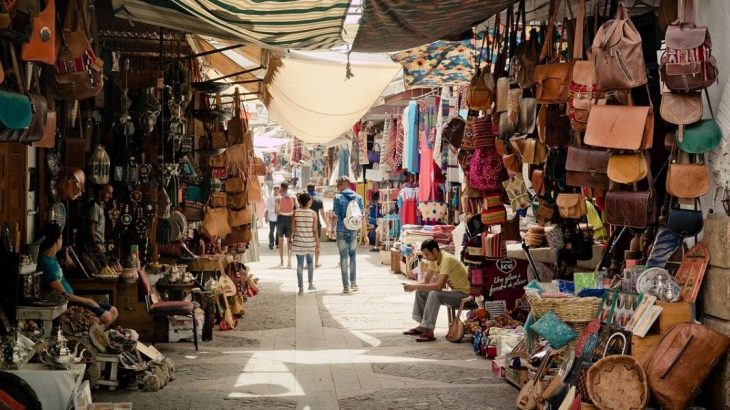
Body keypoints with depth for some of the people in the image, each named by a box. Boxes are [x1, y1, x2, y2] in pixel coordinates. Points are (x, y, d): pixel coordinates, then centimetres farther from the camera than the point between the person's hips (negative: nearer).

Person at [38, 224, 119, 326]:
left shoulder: (51, 257, 8)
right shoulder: (46, 264, -22)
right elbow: (63, 295, -20)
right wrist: (88, 301, -12)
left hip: (71, 298, 11)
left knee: (113, 311, 3)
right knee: (105, 317, -25)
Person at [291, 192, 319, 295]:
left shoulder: (296, 212, -4)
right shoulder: (313, 213, -8)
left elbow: (292, 228, -2)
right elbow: (315, 230, -7)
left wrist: (291, 240, 8)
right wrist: (318, 242, 1)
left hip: (298, 241, 0)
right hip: (310, 241, 0)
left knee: (300, 263, 5)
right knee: (310, 261, 19)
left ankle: (301, 287, 4)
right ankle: (310, 284, 25)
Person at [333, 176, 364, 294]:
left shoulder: (338, 197, -7)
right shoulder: (358, 197, 3)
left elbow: (336, 215, -8)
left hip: (341, 231, -3)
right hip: (354, 231, 3)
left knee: (343, 256, 3)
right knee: (353, 255, 15)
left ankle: (346, 285, 4)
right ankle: (353, 283, 13)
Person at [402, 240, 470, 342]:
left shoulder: (447, 260, -26)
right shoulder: (434, 259, 2)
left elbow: (439, 286, -33)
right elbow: (426, 281, 6)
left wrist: (415, 287, -30)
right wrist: (414, 287, -15)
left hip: (462, 293, -9)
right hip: (453, 291, 10)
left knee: (434, 294, -31)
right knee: (421, 292, 2)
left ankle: (429, 331, -26)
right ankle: (422, 326, 4)